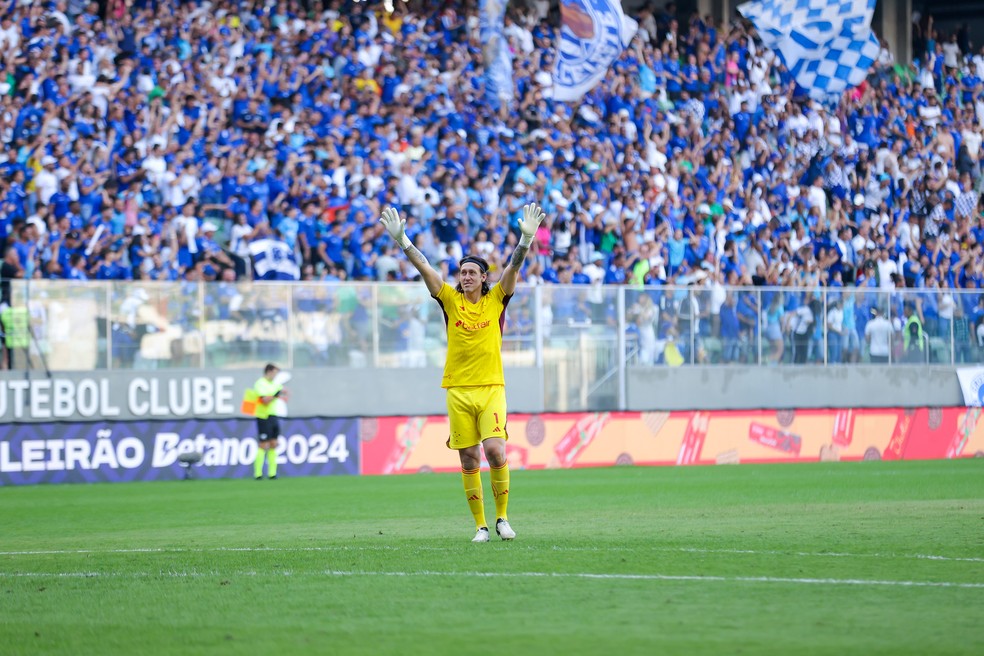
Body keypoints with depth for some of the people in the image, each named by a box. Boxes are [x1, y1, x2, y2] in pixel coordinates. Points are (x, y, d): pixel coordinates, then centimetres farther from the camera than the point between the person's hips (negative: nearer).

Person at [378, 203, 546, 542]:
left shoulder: (496, 300, 5)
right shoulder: (450, 300, 6)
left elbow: (514, 267, -6)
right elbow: (424, 268, 0)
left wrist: (526, 238, -21)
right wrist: (401, 240, -10)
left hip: (491, 388, -1)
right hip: (458, 390, 2)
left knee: (495, 451, -15)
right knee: (469, 460, 1)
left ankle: (502, 517, 1)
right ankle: (480, 525, 8)